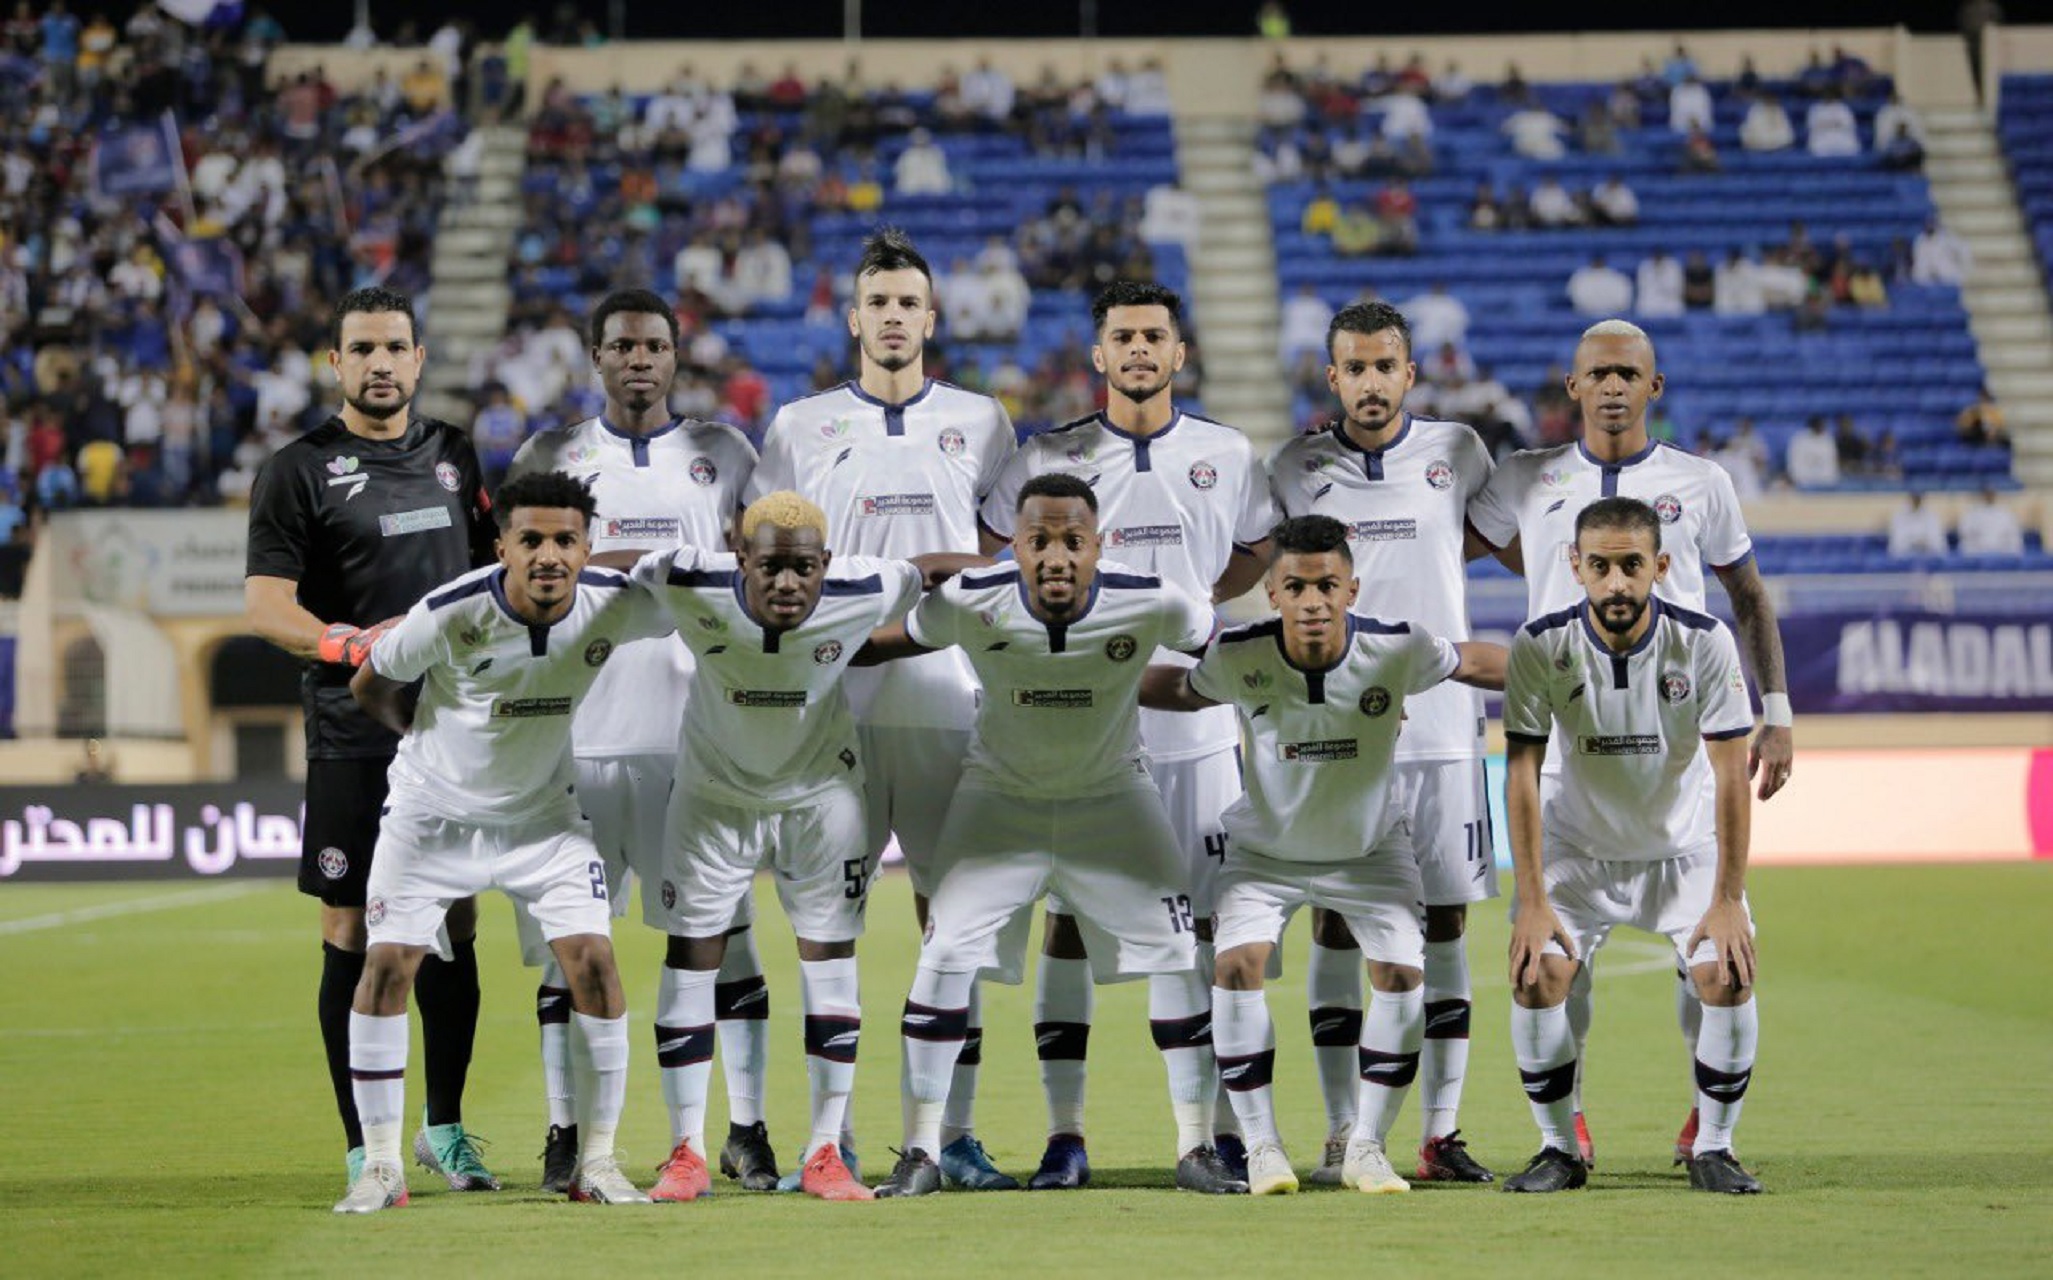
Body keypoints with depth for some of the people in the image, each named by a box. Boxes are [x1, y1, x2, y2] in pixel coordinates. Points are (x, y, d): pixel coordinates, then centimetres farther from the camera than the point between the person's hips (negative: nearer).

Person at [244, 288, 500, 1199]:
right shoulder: (299, 471, -3)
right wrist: (352, 644, -25)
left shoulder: (452, 455, 13)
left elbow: (489, 576, 22)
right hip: (353, 738, -4)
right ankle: (363, 1149, 4)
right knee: (352, 934, -2)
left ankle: (445, 1127, 21)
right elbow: (265, 606, -9)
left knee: (454, 928, 8)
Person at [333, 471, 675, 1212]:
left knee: (592, 962, -10)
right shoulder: (451, 615, -27)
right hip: (433, 811, -2)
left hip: (543, 814, 2)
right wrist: (436, 740, 4)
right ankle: (380, 1166, 2)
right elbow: (369, 686, -7)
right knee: (388, 963, -9)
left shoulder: (615, 606, -20)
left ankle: (598, 1161, 3)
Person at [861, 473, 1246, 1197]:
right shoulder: (971, 605, -23)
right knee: (945, 953, -12)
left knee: (1176, 952, -7)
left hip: (1111, 797, 1)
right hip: (1001, 798, 0)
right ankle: (919, 1153, -1)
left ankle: (1196, 1149, 7)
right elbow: (883, 643, -5)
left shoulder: (1149, 605, -23)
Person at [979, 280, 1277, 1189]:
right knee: (1069, 913, -2)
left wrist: (1199, 599, 4)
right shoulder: (1048, 461, 3)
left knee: (1211, 919, 1)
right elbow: (984, 560, 12)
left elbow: (1256, 553, 21)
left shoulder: (1228, 457, 7)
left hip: (1194, 719, 1)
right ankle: (1064, 1130, 2)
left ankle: (1228, 1128, 5)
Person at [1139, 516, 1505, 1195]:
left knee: (1403, 972, -13)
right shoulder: (1240, 657, -26)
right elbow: (1188, 689, -3)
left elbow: (1475, 663, -6)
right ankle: (1261, 1145, -5)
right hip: (1265, 848, 0)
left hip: (1371, 847, 0)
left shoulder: (1396, 650, -26)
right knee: (1238, 964, -19)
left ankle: (1365, 1147, 2)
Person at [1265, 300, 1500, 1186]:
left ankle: (1441, 1133, 5)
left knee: (1444, 922, 1)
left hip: (1441, 723, 0)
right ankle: (1342, 1135, 4)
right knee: (1335, 923, -1)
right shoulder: (1296, 471, 6)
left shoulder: (1456, 452, 6)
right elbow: (1276, 581, 14)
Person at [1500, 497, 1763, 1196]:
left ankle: (1713, 1149, 0)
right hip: (1580, 847, 1)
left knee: (1730, 977, -19)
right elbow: (1522, 775, -16)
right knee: (1535, 976, -17)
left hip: (1686, 848, 0)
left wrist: (1728, 901, -23)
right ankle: (1559, 1150, 1)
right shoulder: (1540, 646, -19)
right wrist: (1532, 901, -21)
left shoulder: (1705, 642, -21)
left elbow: (1731, 777, -19)